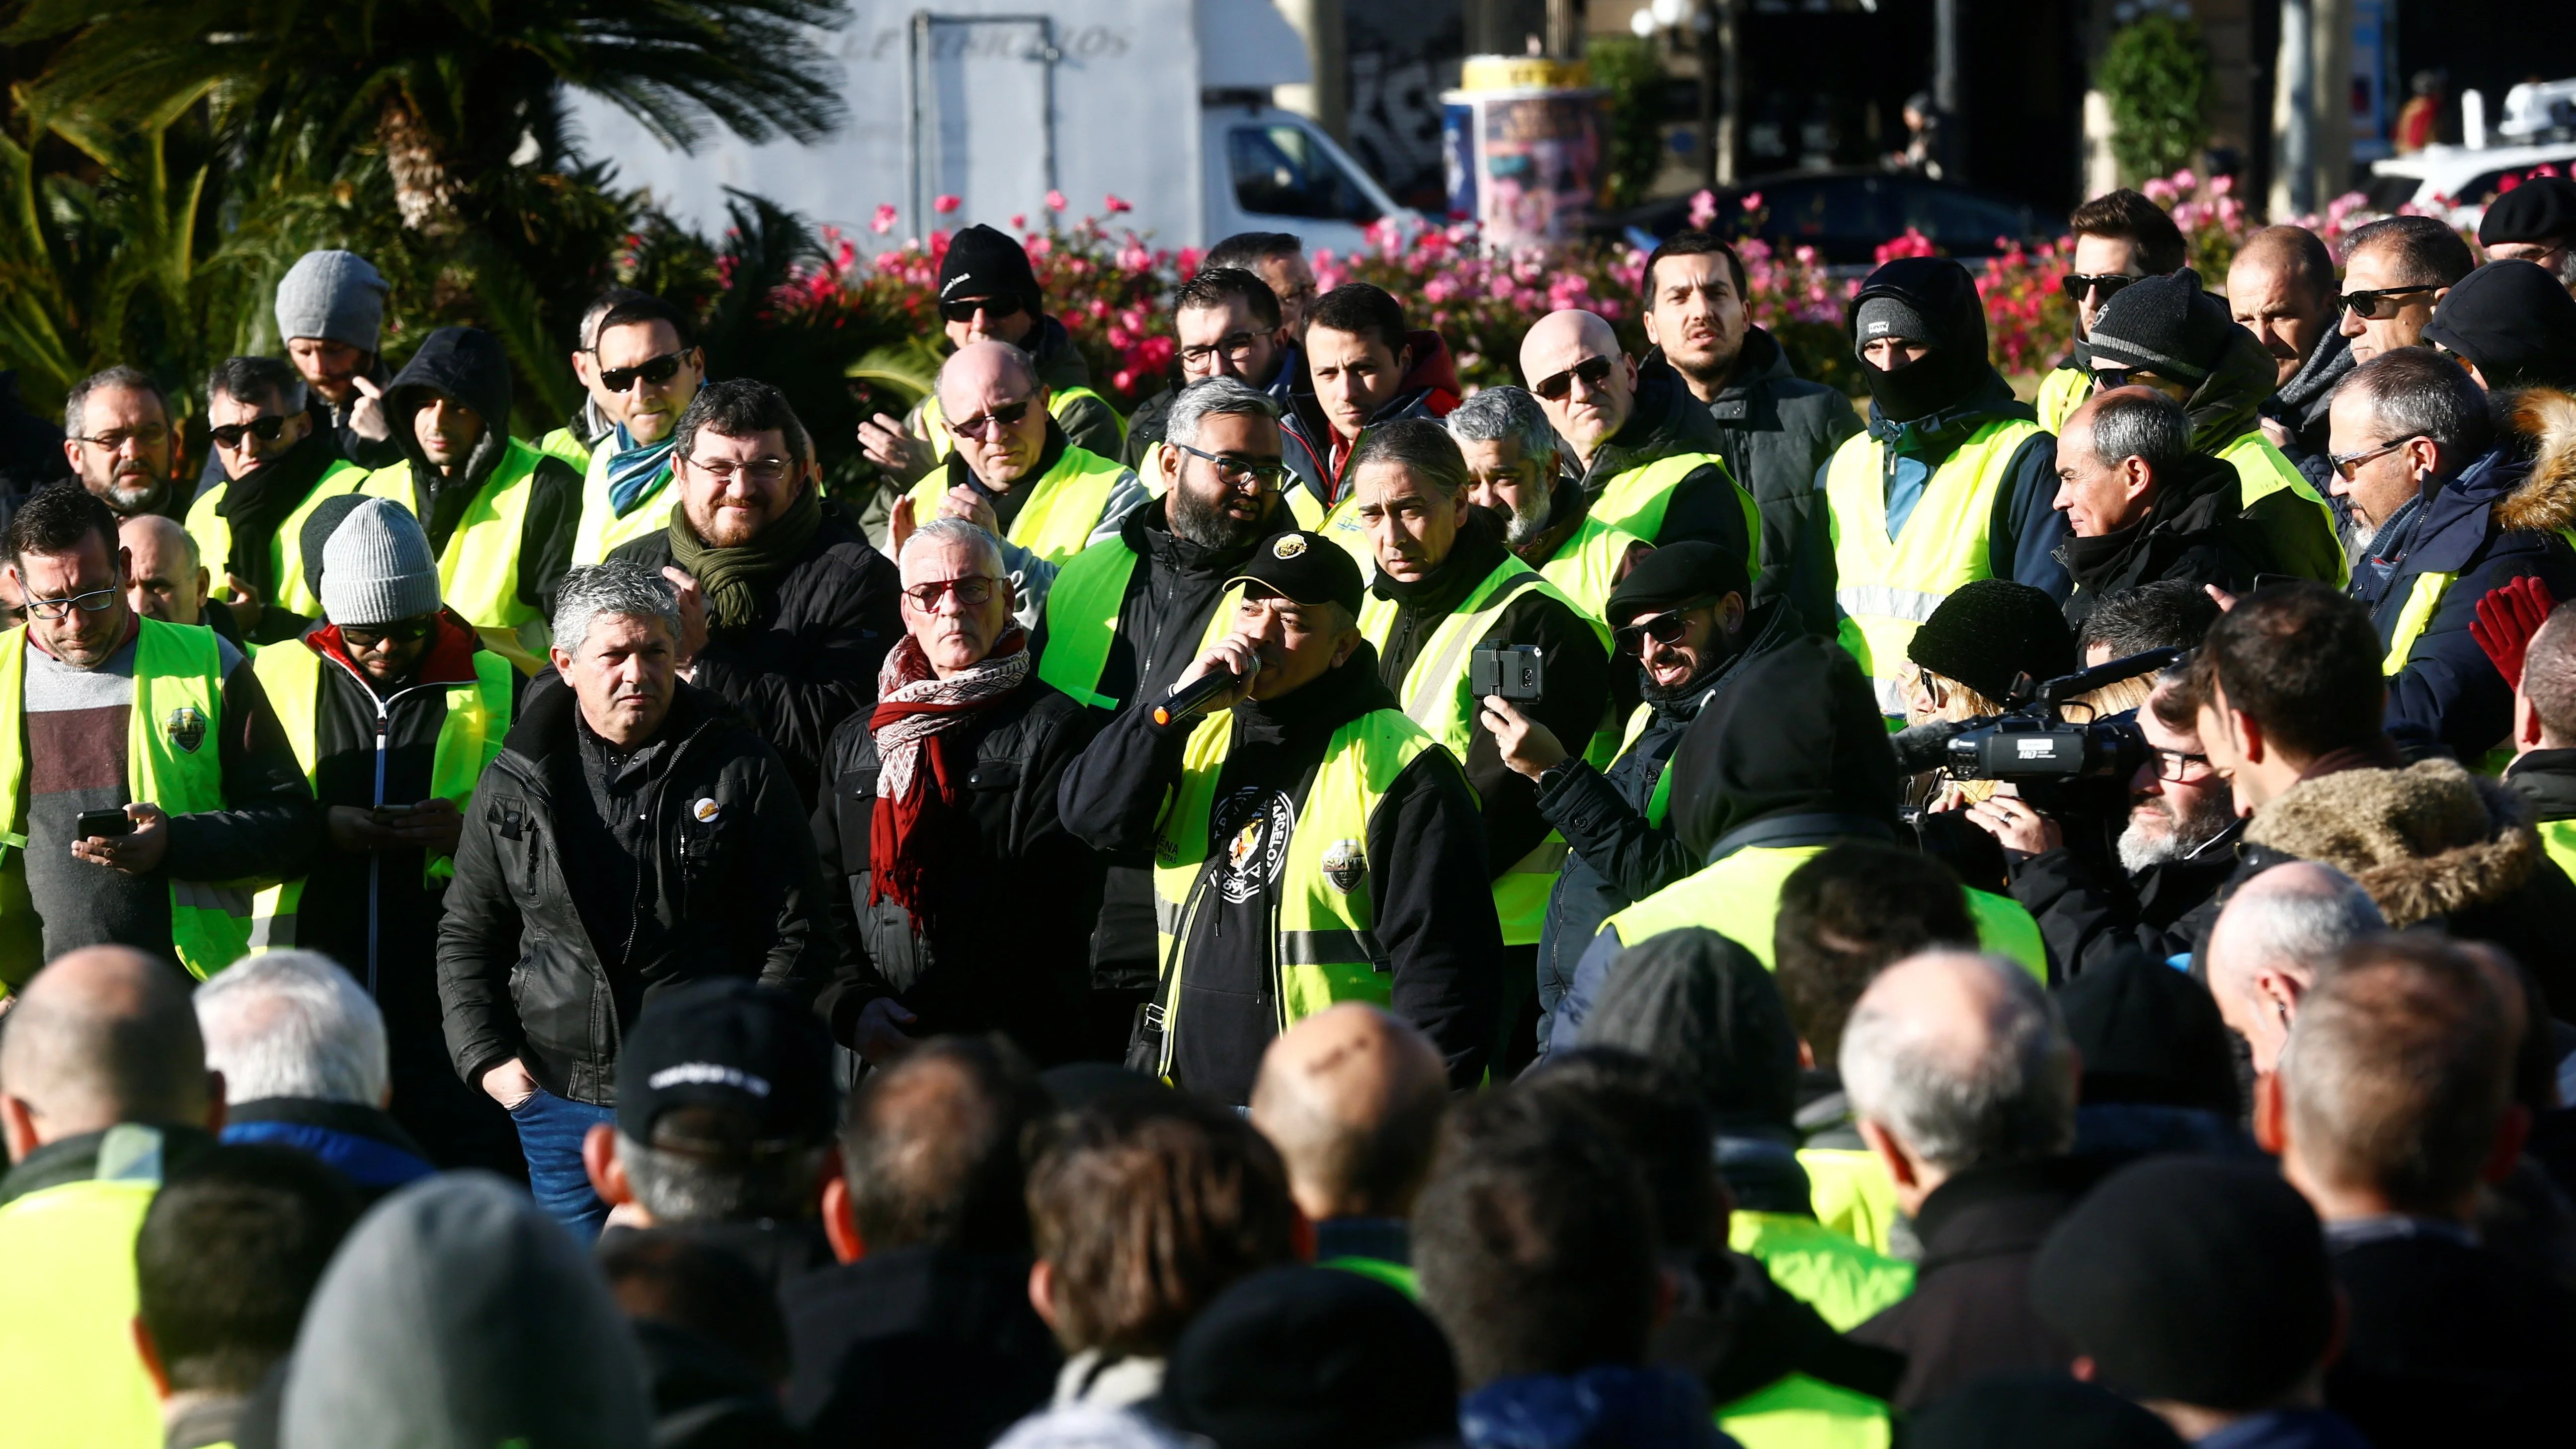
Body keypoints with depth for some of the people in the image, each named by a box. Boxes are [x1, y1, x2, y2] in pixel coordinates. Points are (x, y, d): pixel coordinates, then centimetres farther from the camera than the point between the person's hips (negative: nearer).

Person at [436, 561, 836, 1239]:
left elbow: (798, 935, 3)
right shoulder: (517, 783, 7)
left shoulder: (741, 769, 1)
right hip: (561, 1099, 2)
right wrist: (487, 1055, 1)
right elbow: (467, 935, 14)